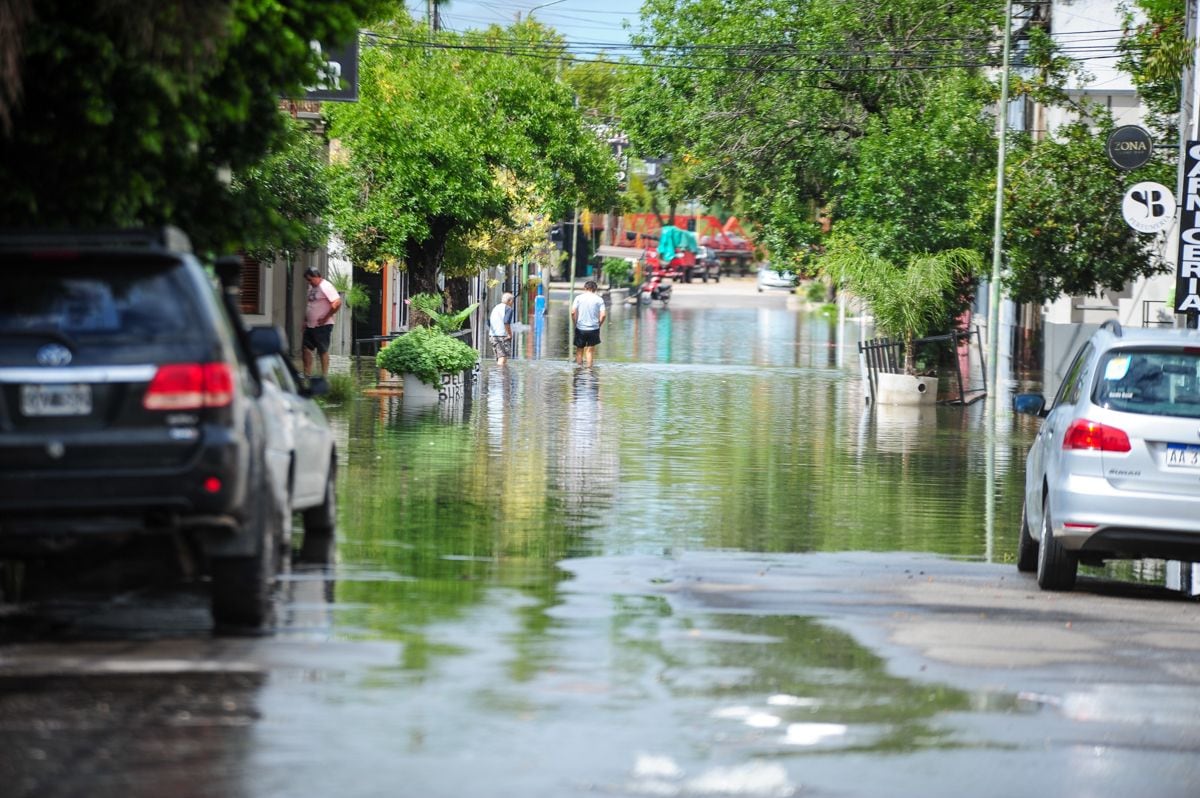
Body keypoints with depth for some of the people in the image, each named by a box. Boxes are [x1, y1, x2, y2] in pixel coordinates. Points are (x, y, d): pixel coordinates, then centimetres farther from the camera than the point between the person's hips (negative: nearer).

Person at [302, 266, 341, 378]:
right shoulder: (312, 287, 14)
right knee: (306, 348, 7)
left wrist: (326, 318, -18)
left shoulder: (326, 287, -15)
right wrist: (305, 320, 15)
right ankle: (307, 375, 12)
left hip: (322, 326, -9)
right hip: (310, 326, 9)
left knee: (323, 351, -2)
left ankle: (324, 376, 3)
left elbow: (337, 303, -22)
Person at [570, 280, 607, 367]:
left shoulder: (579, 298, -1)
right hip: (593, 329, 0)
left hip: (580, 329, 0)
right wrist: (598, 325, 5)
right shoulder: (599, 300, -1)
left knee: (579, 350, 12)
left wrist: (575, 323, 3)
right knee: (590, 350, 9)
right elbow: (603, 315, -9)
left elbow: (573, 312, -10)